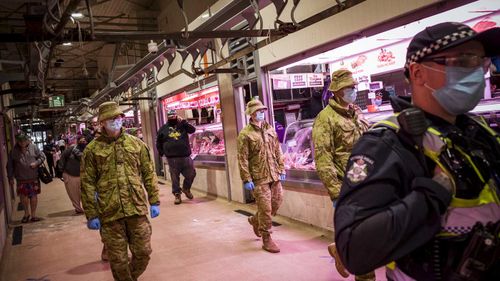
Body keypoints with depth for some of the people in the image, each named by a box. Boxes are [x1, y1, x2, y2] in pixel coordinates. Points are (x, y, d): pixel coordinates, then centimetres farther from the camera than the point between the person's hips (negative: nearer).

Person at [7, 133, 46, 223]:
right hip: (21, 179, 0)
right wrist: (10, 178, 2)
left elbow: (42, 156, 7)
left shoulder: (33, 147, 0)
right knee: (23, 196, -1)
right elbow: (9, 165, 4)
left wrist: (36, 163, -12)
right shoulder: (14, 151, 0)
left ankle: (33, 215, 21)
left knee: (34, 196, 7)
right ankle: (26, 213, 24)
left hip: (33, 178, 0)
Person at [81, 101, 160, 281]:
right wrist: (91, 214, -3)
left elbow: (149, 174, 9)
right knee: (118, 259, 7)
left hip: (137, 209, 2)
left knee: (143, 252, 9)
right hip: (110, 213, -2)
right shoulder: (92, 149, 0)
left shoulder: (137, 144, 7)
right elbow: (88, 184, 0)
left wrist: (154, 201, 5)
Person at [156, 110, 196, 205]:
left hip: (185, 156, 1)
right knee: (175, 178, 3)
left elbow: (192, 130, -5)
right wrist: (161, 152, 10)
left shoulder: (182, 125, 9)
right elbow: (158, 142, 15)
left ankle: (186, 188, 29)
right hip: (172, 158, -1)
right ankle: (177, 195, 15)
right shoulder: (163, 128, 8)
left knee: (191, 174, 5)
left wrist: (183, 122, -11)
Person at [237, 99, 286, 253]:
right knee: (265, 208, -3)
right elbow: (242, 159, -11)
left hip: (274, 176, 6)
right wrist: (246, 179, -14)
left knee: (277, 202, 13)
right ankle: (266, 239, 13)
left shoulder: (270, 130, 11)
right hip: (258, 178, -6)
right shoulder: (245, 134, -8)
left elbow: (278, 151, 16)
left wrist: (281, 169, 11)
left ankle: (255, 220, 39)